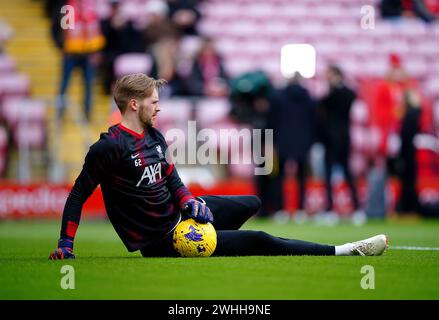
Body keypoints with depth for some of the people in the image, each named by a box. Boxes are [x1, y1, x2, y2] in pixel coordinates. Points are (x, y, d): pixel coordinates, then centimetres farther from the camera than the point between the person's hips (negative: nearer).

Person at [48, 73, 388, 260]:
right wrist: (66, 243, -21)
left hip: (176, 213, 10)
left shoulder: (154, 137, 7)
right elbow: (78, 195, -17)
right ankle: (343, 251, -10)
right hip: (158, 241, -10)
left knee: (252, 203, 23)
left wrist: (189, 201, -6)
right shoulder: (110, 147, -20)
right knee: (258, 241, -13)